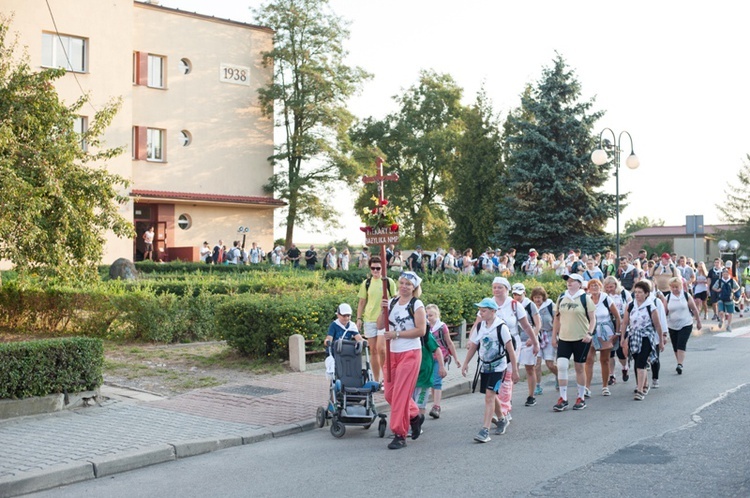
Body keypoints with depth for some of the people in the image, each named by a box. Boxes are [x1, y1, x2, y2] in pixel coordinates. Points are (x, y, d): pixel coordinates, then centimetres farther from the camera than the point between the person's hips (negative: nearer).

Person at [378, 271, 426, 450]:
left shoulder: (417, 305, -7)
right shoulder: (392, 303, 9)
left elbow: (421, 330, -15)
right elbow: (380, 325, 4)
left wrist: (397, 334, -16)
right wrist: (384, 310, -12)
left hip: (410, 354, -6)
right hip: (393, 353, 6)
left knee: (401, 394, -8)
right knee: (390, 393, 9)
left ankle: (400, 435, -1)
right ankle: (415, 416, 33)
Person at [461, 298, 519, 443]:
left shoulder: (501, 327, -14)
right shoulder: (480, 326, 3)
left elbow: (510, 349, -10)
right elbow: (473, 346, 11)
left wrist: (515, 370, -8)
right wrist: (465, 364, 6)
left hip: (498, 367, -6)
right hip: (484, 366, 6)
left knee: (489, 396, -15)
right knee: (491, 396, 16)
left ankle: (485, 430, -17)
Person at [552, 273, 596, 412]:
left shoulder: (585, 298, -3)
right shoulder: (561, 298, 8)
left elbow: (593, 318, -3)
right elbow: (557, 318, 14)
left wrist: (589, 333, -17)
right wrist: (554, 336, 11)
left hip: (581, 339, -3)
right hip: (564, 338, 3)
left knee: (579, 367, 5)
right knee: (561, 366, -8)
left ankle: (581, 398, 19)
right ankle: (563, 399, -1)